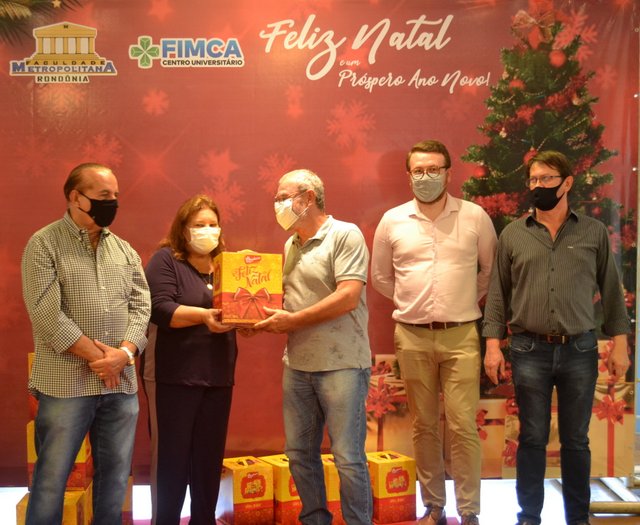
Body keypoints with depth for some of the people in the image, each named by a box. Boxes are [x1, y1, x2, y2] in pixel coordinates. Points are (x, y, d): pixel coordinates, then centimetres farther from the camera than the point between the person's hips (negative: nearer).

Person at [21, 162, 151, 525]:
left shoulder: (124, 250, 13)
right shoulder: (44, 244, -4)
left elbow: (141, 305, 7)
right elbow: (46, 312, -13)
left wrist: (124, 353, -11)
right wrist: (97, 357, -13)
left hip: (121, 383, 5)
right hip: (66, 383, -5)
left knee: (115, 475, 11)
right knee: (52, 477, 3)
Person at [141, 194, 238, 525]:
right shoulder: (166, 260, -3)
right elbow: (159, 309, -16)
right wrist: (204, 315, -28)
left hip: (218, 377, 5)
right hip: (174, 377, -5)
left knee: (210, 458, 10)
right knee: (171, 458, 0)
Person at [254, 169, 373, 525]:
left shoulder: (345, 235, -8)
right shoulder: (291, 246, 14)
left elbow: (348, 297, -18)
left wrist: (292, 321, -15)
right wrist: (269, 320, 1)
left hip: (341, 364, -7)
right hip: (297, 365, 7)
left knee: (348, 458, -2)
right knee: (299, 454, 12)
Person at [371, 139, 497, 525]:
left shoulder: (475, 217, -1)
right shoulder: (392, 221, 3)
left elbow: (491, 268, 11)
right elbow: (381, 277, 14)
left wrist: (467, 301, 7)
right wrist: (412, 303, 10)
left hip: (461, 335, -2)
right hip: (413, 337, 2)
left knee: (463, 427, -3)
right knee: (424, 426, 10)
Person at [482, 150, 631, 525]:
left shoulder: (594, 232, 4)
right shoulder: (512, 235, 5)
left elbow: (611, 290, 6)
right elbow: (498, 294, 5)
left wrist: (620, 343, 0)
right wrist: (493, 343, -2)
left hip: (580, 350, 0)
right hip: (530, 351, 0)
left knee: (576, 440, 9)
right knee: (532, 439, 6)